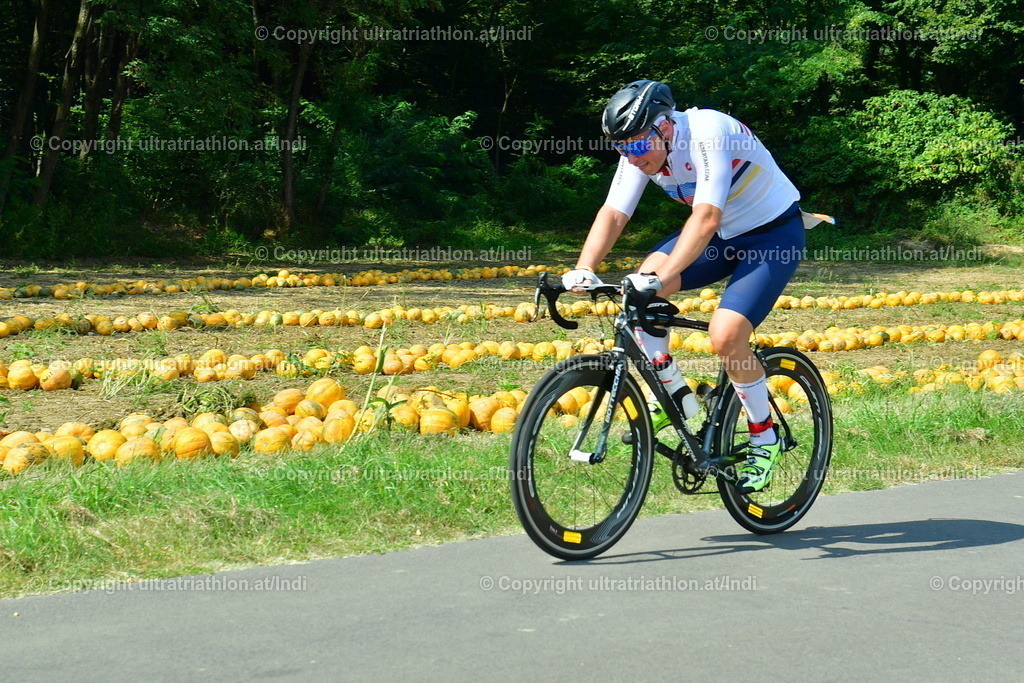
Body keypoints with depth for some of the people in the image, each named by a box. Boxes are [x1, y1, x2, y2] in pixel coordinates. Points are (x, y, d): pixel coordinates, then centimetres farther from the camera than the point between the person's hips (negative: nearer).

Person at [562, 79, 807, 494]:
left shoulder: (707, 134, -31)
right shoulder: (641, 147, -10)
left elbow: (706, 217, -39)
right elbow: (613, 213, -14)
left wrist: (662, 278, -49)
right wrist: (583, 269, -30)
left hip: (774, 234, -7)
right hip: (723, 235, 7)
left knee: (726, 336, -24)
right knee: (641, 290, -16)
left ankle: (764, 439, -1)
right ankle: (675, 398, 0)